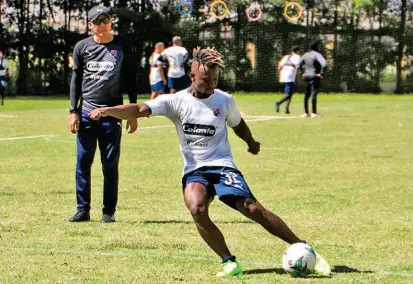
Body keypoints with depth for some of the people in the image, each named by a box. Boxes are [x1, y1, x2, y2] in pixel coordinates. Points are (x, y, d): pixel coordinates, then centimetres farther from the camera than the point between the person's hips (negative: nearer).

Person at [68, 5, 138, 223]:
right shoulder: (82, 47, 6)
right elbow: (76, 79, 9)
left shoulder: (122, 47, 4)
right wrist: (73, 111, 2)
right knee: (83, 162, 1)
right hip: (86, 112, 1)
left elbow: (130, 80, 8)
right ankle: (83, 209, 8)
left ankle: (109, 211, 8)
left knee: (110, 164, 2)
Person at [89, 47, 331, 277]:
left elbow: (238, 124, 25)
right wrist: (108, 110, -28)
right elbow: (139, 110, -15)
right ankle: (230, 262, -16)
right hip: (194, 171, 0)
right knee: (197, 210, -30)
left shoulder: (225, 101, 2)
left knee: (253, 209, -18)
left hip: (222, 166, 0)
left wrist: (251, 142, 16)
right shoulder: (177, 101, -3)